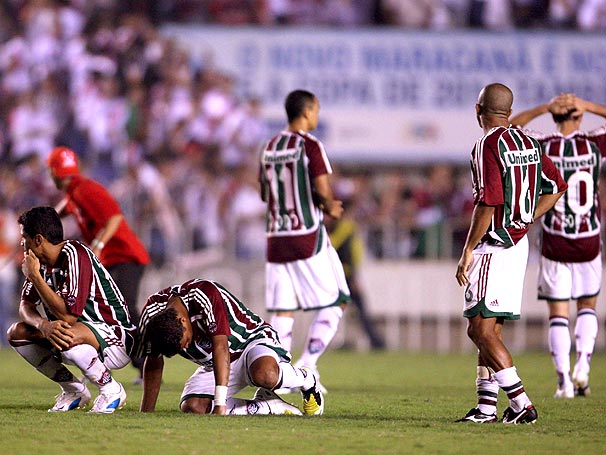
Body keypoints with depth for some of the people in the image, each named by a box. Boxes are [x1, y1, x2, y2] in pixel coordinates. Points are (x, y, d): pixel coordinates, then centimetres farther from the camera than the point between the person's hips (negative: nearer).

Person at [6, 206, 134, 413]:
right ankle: (73, 390, 6)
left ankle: (111, 389, -13)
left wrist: (34, 275, -26)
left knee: (67, 336, -39)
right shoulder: (41, 262, 4)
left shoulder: (75, 256, -23)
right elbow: (25, 307, 1)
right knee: (17, 332, -2)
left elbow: (68, 316, -29)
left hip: (117, 340, -9)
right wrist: (43, 324, -22)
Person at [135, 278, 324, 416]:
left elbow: (220, 347, -37)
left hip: (252, 339, -6)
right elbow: (153, 363, -2)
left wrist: (220, 403, -42)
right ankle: (267, 406, -12)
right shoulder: (152, 313, -15)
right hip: (211, 365, 6)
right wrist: (145, 414, -5)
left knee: (264, 375, -40)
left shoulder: (205, 294, -31)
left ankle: (305, 379, -5)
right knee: (192, 407, -23)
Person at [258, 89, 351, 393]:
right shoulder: (310, 146, -9)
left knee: (282, 311, 6)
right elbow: (323, 191, -17)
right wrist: (331, 208, 5)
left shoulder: (270, 148, 12)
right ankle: (307, 364, -5)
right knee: (334, 302, 5)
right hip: (307, 237, -6)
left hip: (276, 237, 6)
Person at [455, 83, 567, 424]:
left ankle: (521, 403, -14)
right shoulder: (528, 142, 10)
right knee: (490, 329, 14)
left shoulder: (488, 146, -15)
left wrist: (468, 251, -16)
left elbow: (488, 203, -21)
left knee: (481, 330, -8)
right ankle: (487, 407, 14)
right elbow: (556, 187, 18)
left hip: (494, 247, -9)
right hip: (519, 245, 9)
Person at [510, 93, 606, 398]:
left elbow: (508, 128, 10)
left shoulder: (544, 147, -7)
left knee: (558, 314, 6)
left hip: (555, 245, -1)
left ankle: (564, 379, -2)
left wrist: (544, 108, 0)